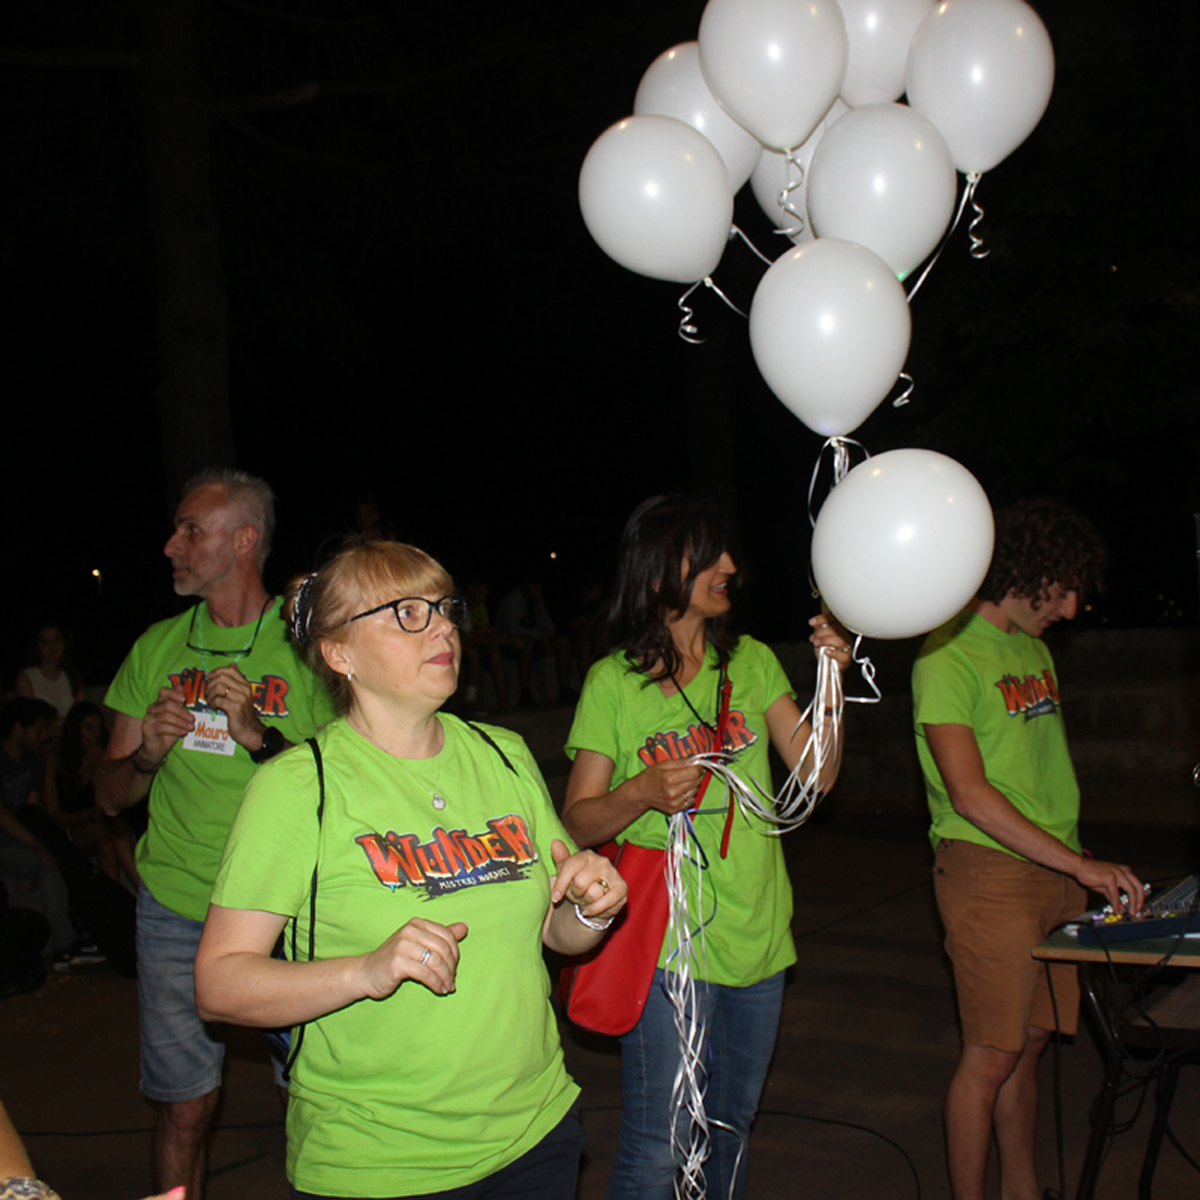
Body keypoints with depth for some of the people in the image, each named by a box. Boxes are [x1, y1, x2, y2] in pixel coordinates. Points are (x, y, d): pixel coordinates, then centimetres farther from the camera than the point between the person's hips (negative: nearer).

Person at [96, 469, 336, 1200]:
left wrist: (260, 735, -22)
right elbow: (110, 796, 11)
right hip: (177, 908, 3)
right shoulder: (157, 648, 7)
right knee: (186, 1105, 9)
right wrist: (145, 756, -11)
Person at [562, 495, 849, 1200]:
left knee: (731, 1132, 18)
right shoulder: (614, 682, -6)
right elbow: (577, 823, -5)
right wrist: (642, 792, -24)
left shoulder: (751, 662, 8)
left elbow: (817, 775, 3)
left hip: (757, 934, 5)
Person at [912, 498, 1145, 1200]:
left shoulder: (1035, 650, 16)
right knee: (993, 1054, -4)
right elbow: (969, 793, -19)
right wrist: (1079, 864, -20)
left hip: (1056, 873, 8)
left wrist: (1083, 864, 10)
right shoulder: (949, 655, -12)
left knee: (1032, 1043, 14)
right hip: (990, 871, -8)